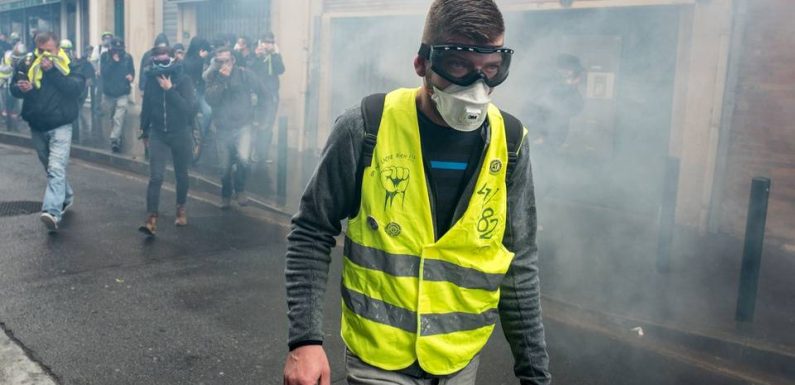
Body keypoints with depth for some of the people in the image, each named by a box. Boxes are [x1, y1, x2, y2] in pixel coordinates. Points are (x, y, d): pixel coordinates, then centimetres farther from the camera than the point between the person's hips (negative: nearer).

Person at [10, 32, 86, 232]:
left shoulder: (68, 66, -5)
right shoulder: (28, 65, 2)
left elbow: (76, 88, -20)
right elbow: (13, 88, 6)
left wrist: (52, 71, -24)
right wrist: (21, 88, -17)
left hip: (60, 126, -5)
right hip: (37, 127, 5)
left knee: (56, 169, -18)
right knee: (51, 168, 18)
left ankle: (52, 212, -27)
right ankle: (66, 197, 39)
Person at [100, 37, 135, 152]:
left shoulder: (127, 57, -3)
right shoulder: (105, 56, -3)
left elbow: (132, 71, 4)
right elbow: (104, 72, -13)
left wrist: (131, 76, -19)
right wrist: (113, 61, -24)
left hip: (123, 93, -2)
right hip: (108, 92, 2)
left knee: (119, 118, -16)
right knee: (112, 118, 16)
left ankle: (115, 139, -21)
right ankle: (118, 137, 34)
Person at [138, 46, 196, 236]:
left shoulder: (184, 81, -11)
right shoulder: (151, 80, -2)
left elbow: (189, 108, -22)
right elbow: (146, 107, 11)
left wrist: (170, 90, -25)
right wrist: (145, 132, 17)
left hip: (180, 134, -1)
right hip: (158, 134, 1)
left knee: (181, 175, 13)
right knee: (155, 177, -9)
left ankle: (181, 208, 34)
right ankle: (151, 220, -12)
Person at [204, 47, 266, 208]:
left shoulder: (244, 74, -6)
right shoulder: (212, 76, -1)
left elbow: (263, 94, 3)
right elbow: (210, 100, -16)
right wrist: (221, 80, -22)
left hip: (243, 126, -2)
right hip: (223, 129, 2)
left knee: (243, 159, -24)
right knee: (225, 167, 7)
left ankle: (240, 189, 5)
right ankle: (226, 195, 35)